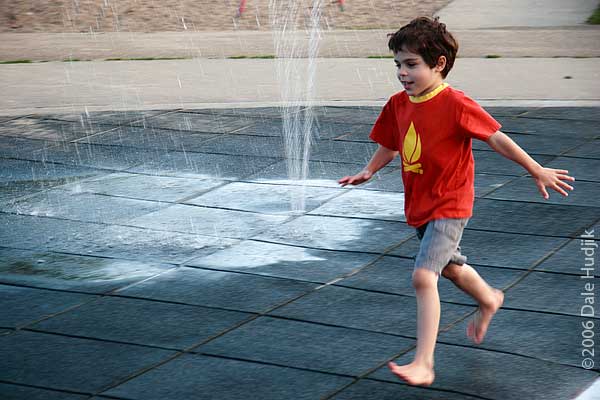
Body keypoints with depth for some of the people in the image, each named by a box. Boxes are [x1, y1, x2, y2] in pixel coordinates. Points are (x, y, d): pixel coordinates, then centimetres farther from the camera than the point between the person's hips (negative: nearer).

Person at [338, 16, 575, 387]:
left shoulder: (455, 104, -20)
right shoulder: (398, 104, 0)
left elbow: (496, 138, -15)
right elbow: (390, 144, 17)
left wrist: (537, 171, -11)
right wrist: (369, 170, 1)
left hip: (449, 206, -8)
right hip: (418, 205, 8)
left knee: (424, 276, -20)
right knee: (451, 266, 27)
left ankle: (423, 364, -18)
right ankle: (489, 300, 58)